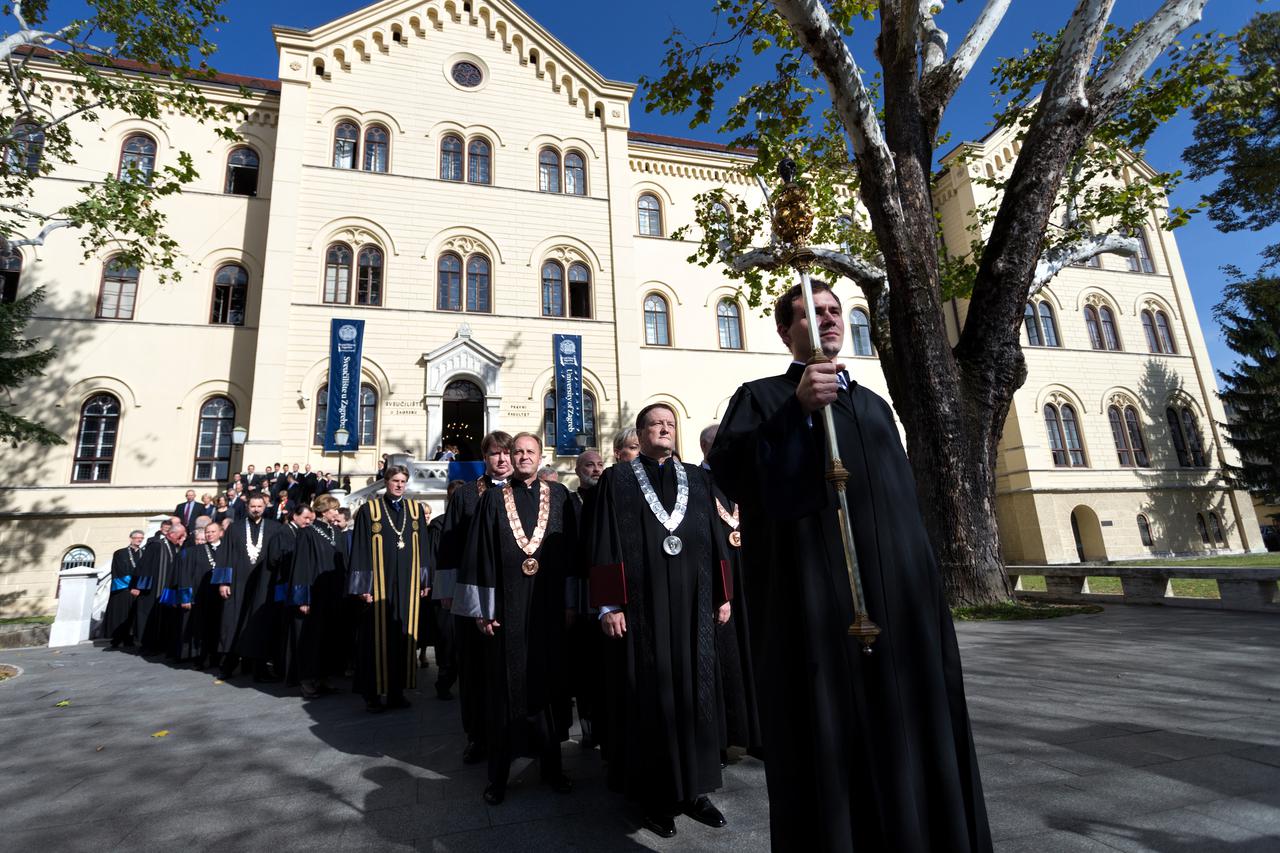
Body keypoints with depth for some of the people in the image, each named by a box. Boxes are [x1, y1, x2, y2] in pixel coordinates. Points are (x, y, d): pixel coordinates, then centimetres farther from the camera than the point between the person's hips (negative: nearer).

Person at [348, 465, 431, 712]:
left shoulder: (415, 509, 8)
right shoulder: (369, 510, -1)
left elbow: (423, 547, 10)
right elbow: (360, 550, -2)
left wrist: (425, 581, 6)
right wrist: (363, 587, -7)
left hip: (407, 583, 3)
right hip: (380, 583, -3)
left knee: (404, 636, 7)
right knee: (377, 636, 2)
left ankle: (397, 691, 17)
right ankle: (373, 694, 12)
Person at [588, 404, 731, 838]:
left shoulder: (697, 478, 11)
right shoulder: (617, 479, 1)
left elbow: (715, 538, 11)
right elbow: (605, 544, -5)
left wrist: (721, 595, 7)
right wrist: (610, 604, -12)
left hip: (693, 602, 4)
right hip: (642, 604, -3)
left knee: (694, 692, 10)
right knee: (650, 696, 5)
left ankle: (693, 789, 25)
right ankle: (656, 795, 20)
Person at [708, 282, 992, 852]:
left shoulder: (874, 405, 21)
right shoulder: (761, 397, 4)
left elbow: (902, 495, 21)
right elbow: (727, 472, -13)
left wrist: (922, 583, 15)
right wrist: (796, 410, -21)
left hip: (892, 591, 6)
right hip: (813, 592, -5)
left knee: (906, 727, 11)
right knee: (828, 736, 1)